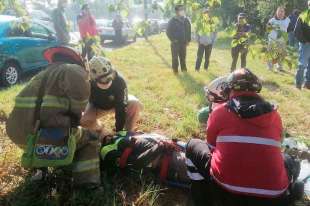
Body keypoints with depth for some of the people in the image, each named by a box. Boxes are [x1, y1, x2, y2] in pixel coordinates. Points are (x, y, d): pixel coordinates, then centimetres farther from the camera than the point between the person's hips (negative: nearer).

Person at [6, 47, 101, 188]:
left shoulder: (40, 75, 24)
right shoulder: (72, 69, -1)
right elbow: (79, 85, -26)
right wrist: (77, 113, -9)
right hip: (49, 138, -8)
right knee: (90, 139, 17)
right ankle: (87, 183, 10)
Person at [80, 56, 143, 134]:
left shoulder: (119, 81, -38)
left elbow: (121, 107, -34)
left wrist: (119, 130, -32)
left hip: (117, 103, -1)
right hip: (97, 106, 1)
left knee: (135, 104, -30)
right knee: (83, 121, -26)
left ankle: (129, 131, -6)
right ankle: (97, 128, 10)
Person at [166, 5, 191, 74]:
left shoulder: (186, 20, 6)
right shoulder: (172, 21, -8)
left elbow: (189, 31, 13)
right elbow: (168, 31, -7)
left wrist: (188, 40, 8)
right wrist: (173, 39, -11)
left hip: (183, 42, 4)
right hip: (175, 43, -4)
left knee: (183, 56, 13)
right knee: (175, 57, 2)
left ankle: (184, 68, 27)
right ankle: (175, 70, 13)